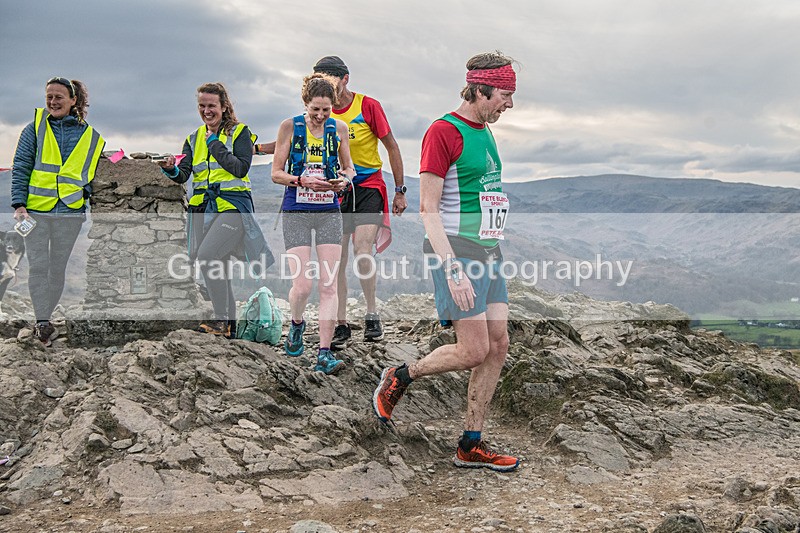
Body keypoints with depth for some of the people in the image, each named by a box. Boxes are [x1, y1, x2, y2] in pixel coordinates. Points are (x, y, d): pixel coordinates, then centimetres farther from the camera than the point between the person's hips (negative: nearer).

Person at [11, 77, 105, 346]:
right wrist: (19, 204, -8)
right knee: (38, 266, -4)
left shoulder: (90, 136, 7)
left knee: (58, 269, 7)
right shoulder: (35, 128, 4)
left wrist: (85, 192, -3)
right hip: (35, 210, -1)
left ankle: (43, 322, 20)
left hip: (70, 212, 1)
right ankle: (42, 323, 2)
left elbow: (93, 173, 16)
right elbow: (20, 168, 1)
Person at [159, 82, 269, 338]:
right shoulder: (194, 138, 16)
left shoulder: (240, 132, 1)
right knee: (218, 269, 8)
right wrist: (172, 169, -18)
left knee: (207, 255, -24)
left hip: (233, 206, -6)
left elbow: (241, 169, -13)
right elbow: (184, 175, 5)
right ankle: (228, 325, 19)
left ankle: (221, 318, -13)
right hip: (203, 208, 6)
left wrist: (214, 144, -9)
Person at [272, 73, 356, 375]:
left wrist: (345, 179, -6)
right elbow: (276, 173, -2)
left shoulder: (339, 129, 4)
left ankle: (324, 353, 2)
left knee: (329, 285, -4)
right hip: (296, 212, -2)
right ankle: (296, 324, 25)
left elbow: (348, 167, 17)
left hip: (329, 212, 2)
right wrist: (303, 180, -19)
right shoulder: (290, 126, -3)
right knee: (302, 285, -9)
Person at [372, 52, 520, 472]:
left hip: (489, 251, 9)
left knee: (498, 346, 5)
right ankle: (398, 378, 15)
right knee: (474, 350, -10)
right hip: (458, 251, -9)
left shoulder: (485, 131, 16)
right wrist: (453, 271, -22)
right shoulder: (443, 132, -12)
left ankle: (471, 447, 14)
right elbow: (428, 209, -16)